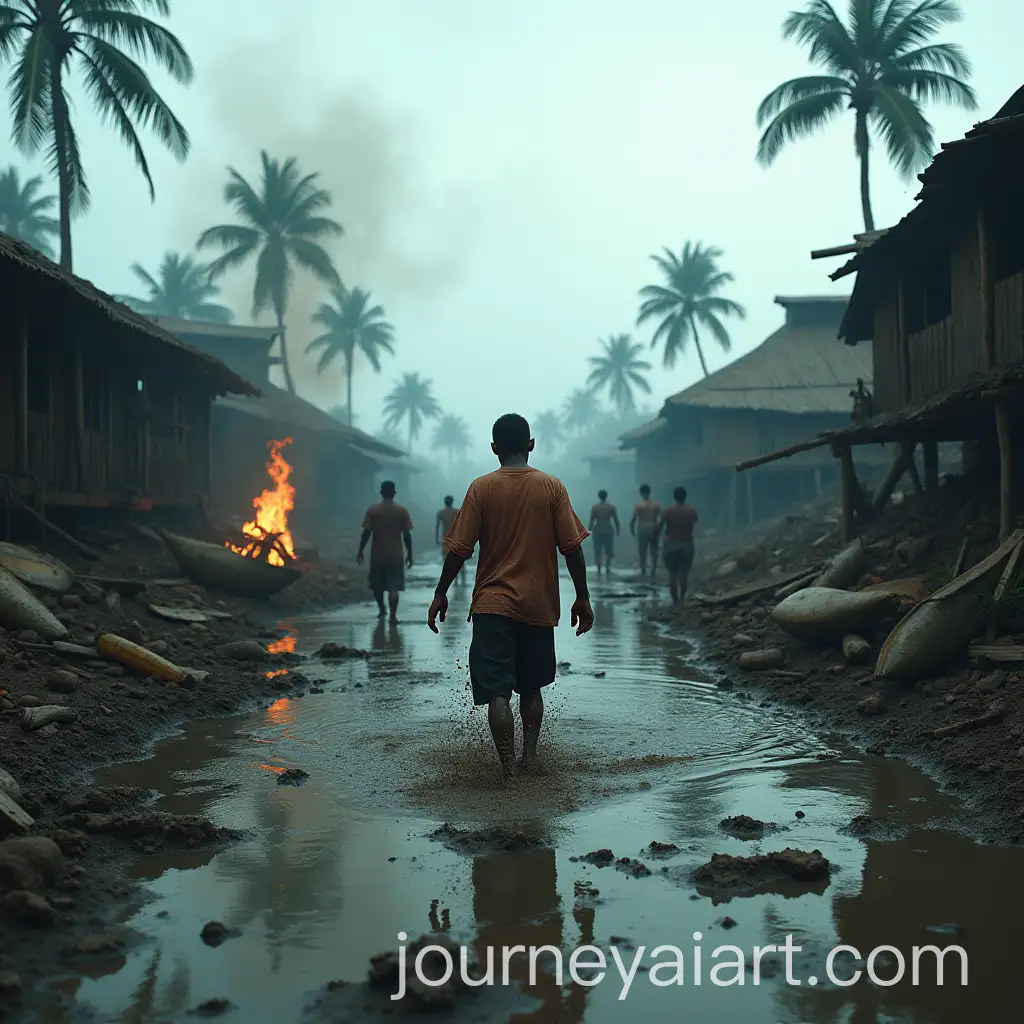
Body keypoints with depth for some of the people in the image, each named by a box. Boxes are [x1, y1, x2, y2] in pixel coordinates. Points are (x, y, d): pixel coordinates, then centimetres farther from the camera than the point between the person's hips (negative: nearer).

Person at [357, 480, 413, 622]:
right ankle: (393, 615, -7)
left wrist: (360, 552, 3)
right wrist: (409, 555, 5)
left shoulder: (372, 510, -3)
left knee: (377, 585, 19)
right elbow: (407, 535, -3)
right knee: (394, 587, 0)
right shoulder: (402, 510, -2)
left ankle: (382, 609, 29)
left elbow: (366, 533, -5)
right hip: (395, 555, 0)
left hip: (377, 554, 0)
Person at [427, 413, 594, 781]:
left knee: (497, 691, -4)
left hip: (493, 604, -2)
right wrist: (583, 598, 5)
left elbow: (459, 549, -4)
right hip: (539, 606, 2)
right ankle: (530, 755, 19)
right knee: (531, 687, 19)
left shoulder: (481, 488, -4)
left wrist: (440, 593, 6)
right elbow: (572, 547, -3)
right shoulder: (553, 487, -1)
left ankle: (508, 767, -10)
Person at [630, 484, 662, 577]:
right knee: (654, 553, 14)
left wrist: (632, 530, 6)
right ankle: (653, 572, 13)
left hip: (642, 531, -2)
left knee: (643, 553, 5)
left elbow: (633, 520, -8)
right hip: (653, 530, 2)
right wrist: (658, 530, 10)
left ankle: (643, 573, 7)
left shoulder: (638, 505, -7)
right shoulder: (656, 505, 0)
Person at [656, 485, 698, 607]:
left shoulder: (668, 510, -9)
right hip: (687, 545, 1)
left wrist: (655, 539, 3)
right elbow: (694, 526, 9)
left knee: (672, 574, 4)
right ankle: (682, 598, 7)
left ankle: (675, 600, 4)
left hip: (671, 545, -1)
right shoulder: (692, 510, -2)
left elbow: (659, 526, -11)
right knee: (684, 573, 8)